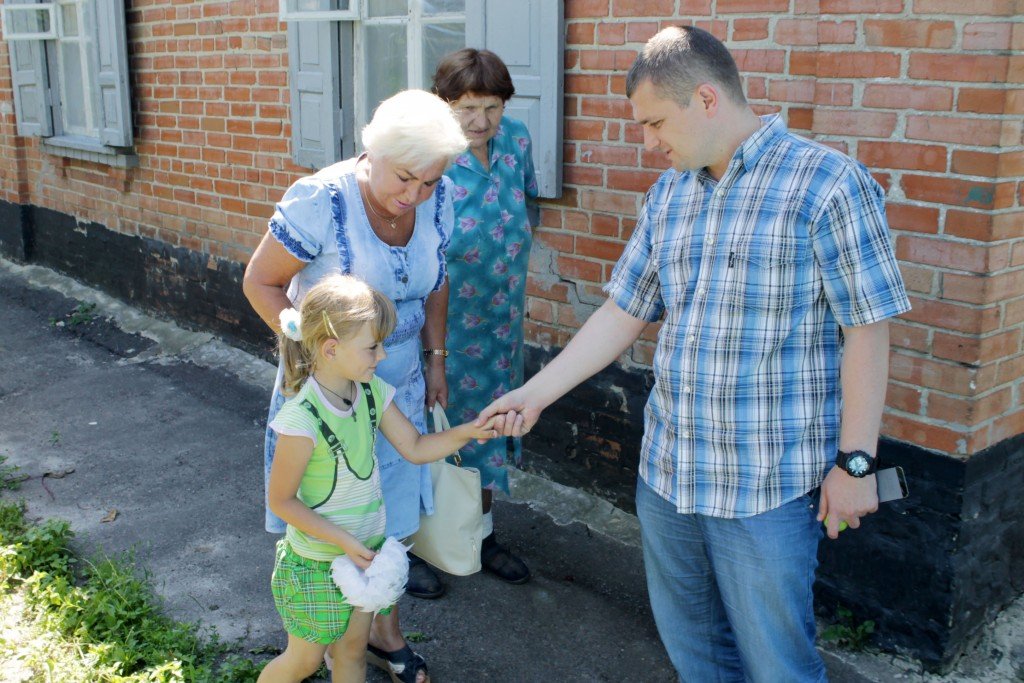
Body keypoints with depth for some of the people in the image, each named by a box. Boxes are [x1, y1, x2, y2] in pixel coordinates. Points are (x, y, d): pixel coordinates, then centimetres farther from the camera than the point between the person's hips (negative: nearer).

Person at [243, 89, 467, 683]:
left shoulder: (439, 197, -8)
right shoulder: (321, 200, -25)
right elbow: (261, 282, -15)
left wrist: (435, 358, 8)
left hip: (399, 385, 5)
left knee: (391, 509, 16)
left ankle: (386, 628, 37)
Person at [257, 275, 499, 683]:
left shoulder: (372, 391, -8)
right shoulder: (301, 419, -29)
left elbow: (414, 448, 0)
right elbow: (281, 500, -19)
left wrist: (467, 431, -16)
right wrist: (343, 541, -23)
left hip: (367, 549, 6)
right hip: (318, 562, -6)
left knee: (352, 650, 21)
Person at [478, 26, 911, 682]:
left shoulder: (827, 183, -13)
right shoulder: (668, 195, 8)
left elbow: (866, 331, -13)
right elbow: (622, 315, 11)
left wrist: (855, 462, -13)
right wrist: (533, 395, 9)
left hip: (767, 487, -6)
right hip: (666, 473, 7)